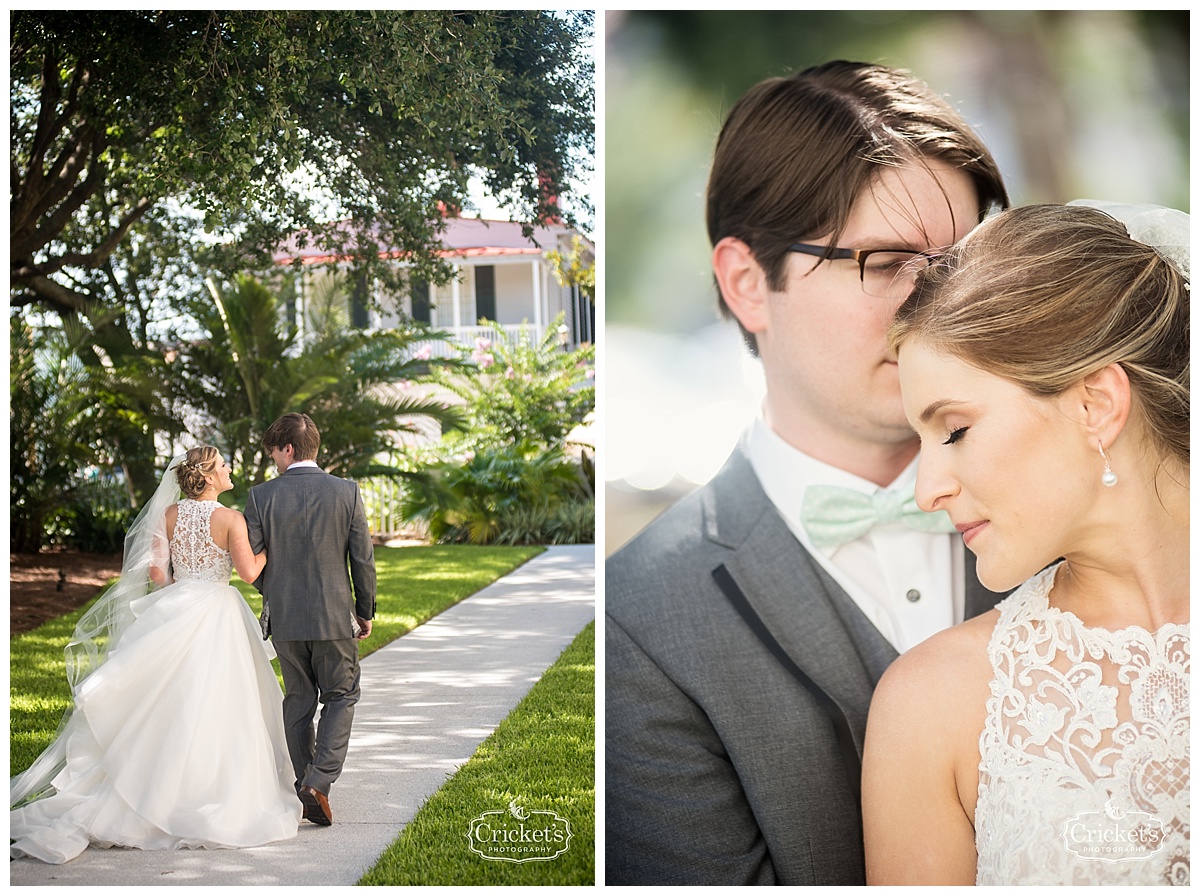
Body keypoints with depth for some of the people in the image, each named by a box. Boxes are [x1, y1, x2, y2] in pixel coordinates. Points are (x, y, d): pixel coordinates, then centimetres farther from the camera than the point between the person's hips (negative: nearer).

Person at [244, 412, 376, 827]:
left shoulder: (261, 496, -6)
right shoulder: (346, 492, -6)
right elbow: (363, 558, -4)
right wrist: (365, 611, 9)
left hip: (285, 619, 2)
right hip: (334, 616, -1)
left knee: (298, 701, 14)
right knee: (341, 696, 10)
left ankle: (306, 787, 18)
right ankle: (319, 781, -7)